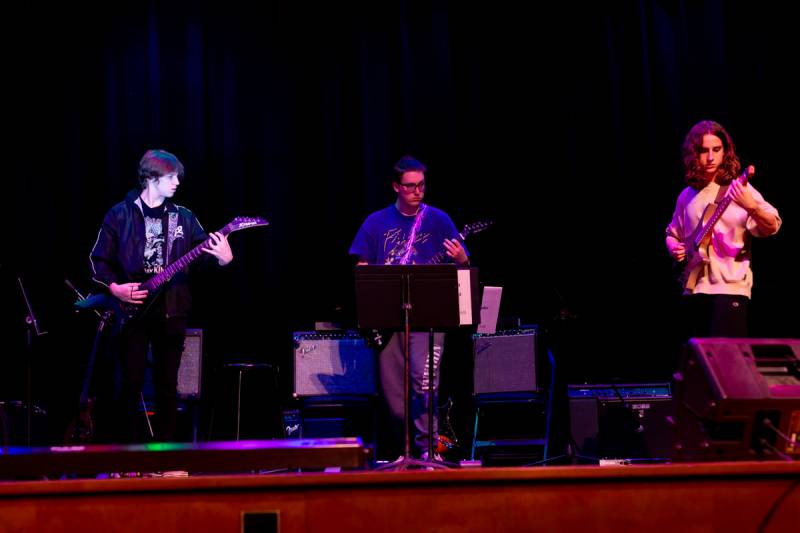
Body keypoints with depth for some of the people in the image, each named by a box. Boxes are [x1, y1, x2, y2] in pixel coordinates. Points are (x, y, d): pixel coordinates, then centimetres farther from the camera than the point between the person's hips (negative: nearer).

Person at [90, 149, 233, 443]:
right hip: (132, 310, -3)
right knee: (130, 383, -4)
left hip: (170, 310, 3)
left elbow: (206, 250, 3)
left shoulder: (183, 217, 9)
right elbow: (98, 259, 2)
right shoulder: (120, 214, 0)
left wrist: (224, 258, -18)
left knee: (167, 385, 6)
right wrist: (114, 287, -12)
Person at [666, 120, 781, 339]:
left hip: (730, 286, -5)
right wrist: (673, 247, 2)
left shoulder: (738, 188, -4)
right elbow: (673, 233, 26)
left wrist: (751, 207, -38)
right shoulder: (688, 196, 11)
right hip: (694, 287, 5)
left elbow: (772, 227, -17)